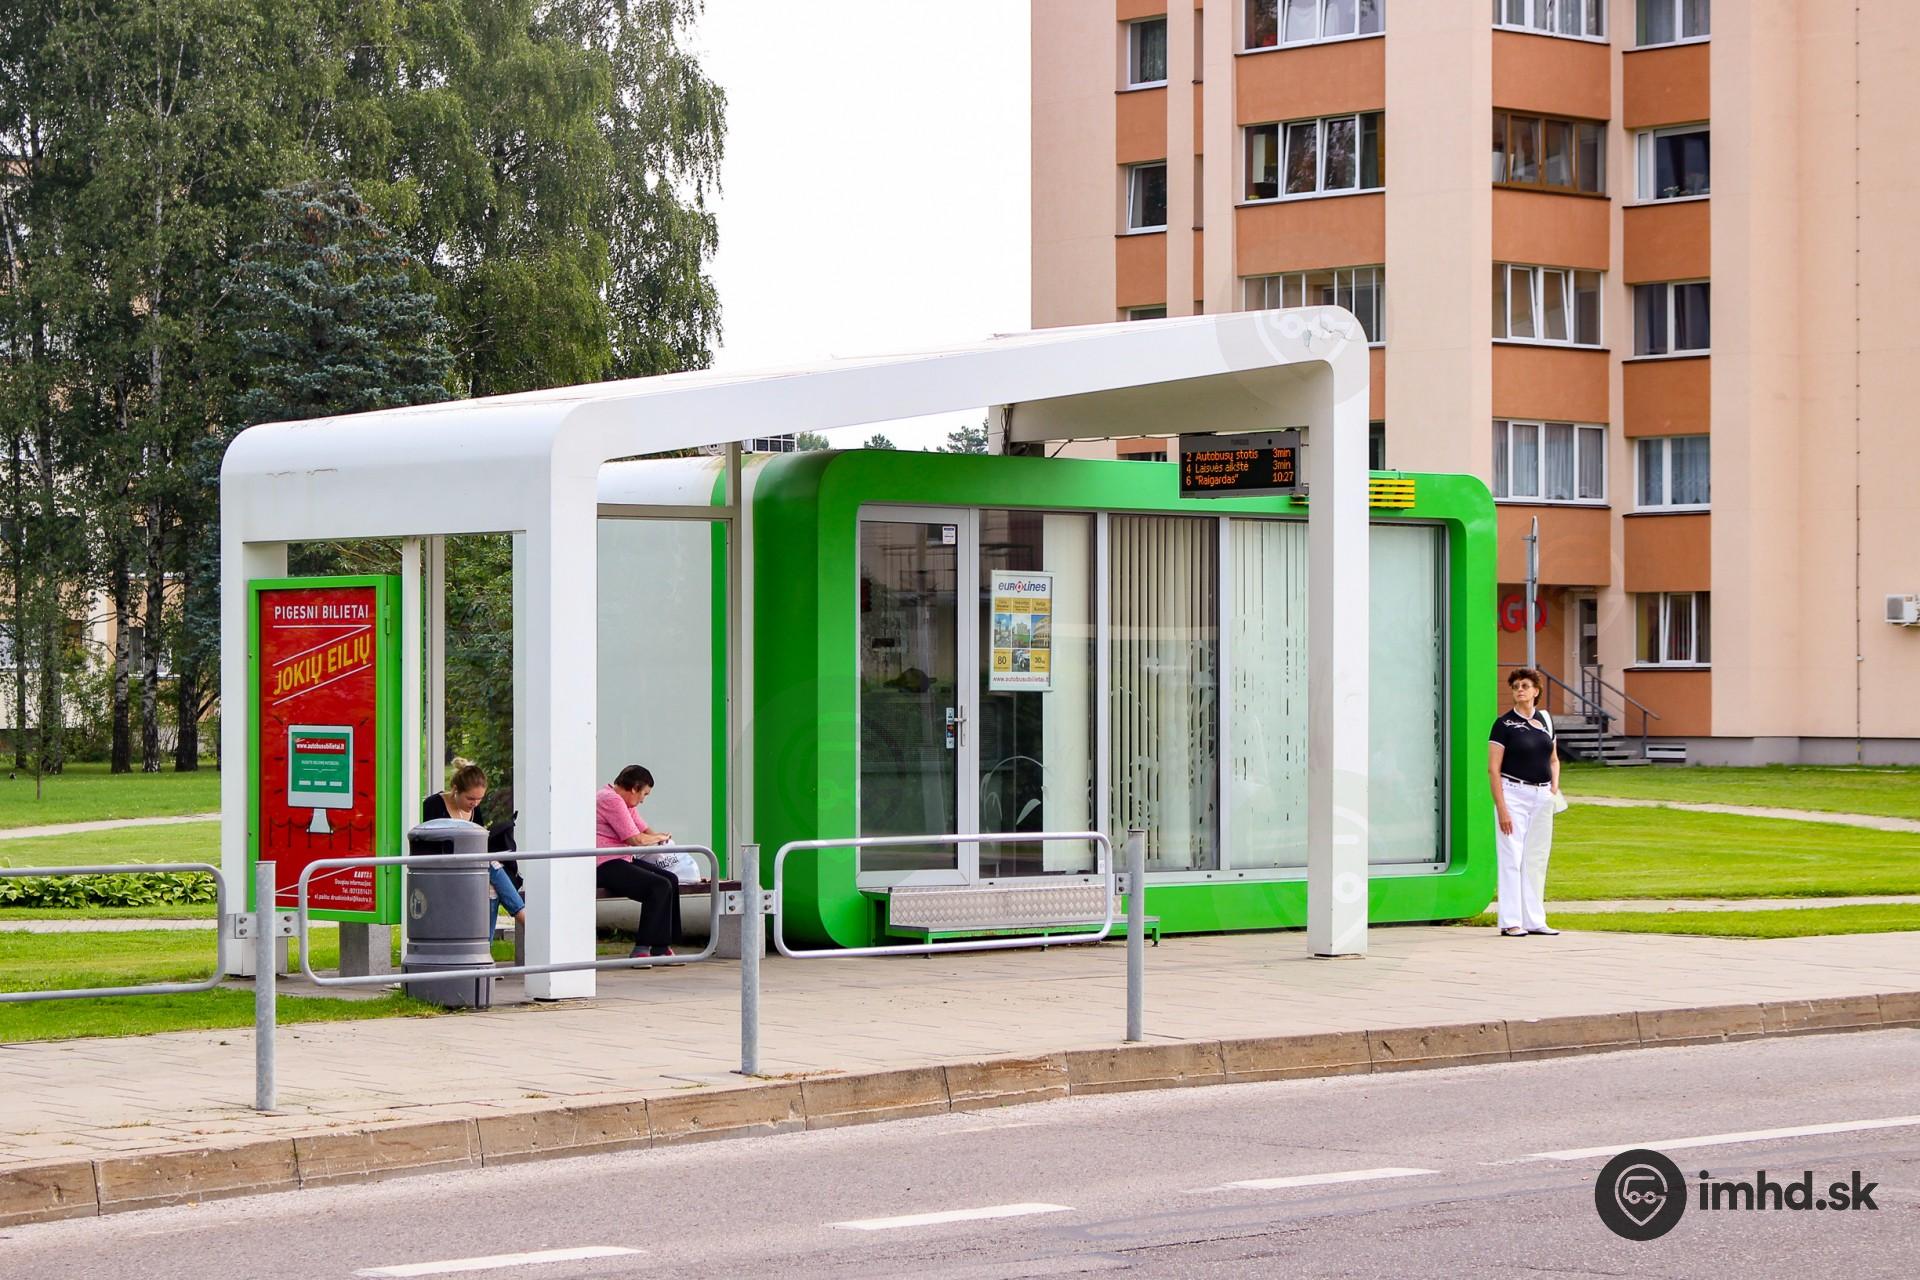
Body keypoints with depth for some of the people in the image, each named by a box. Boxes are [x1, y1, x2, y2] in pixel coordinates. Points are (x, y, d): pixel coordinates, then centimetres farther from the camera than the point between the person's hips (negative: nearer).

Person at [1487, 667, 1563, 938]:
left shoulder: (1544, 720, 10)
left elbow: (1554, 759, 22)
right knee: (1512, 859, -5)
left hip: (1542, 796, 5)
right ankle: (1510, 922, -2)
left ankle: (1534, 920, 15)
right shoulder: (1504, 724, -6)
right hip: (1514, 793, -5)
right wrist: (1501, 808, -16)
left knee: (1537, 859, 9)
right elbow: (1493, 768, -9)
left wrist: (1555, 787, 4)